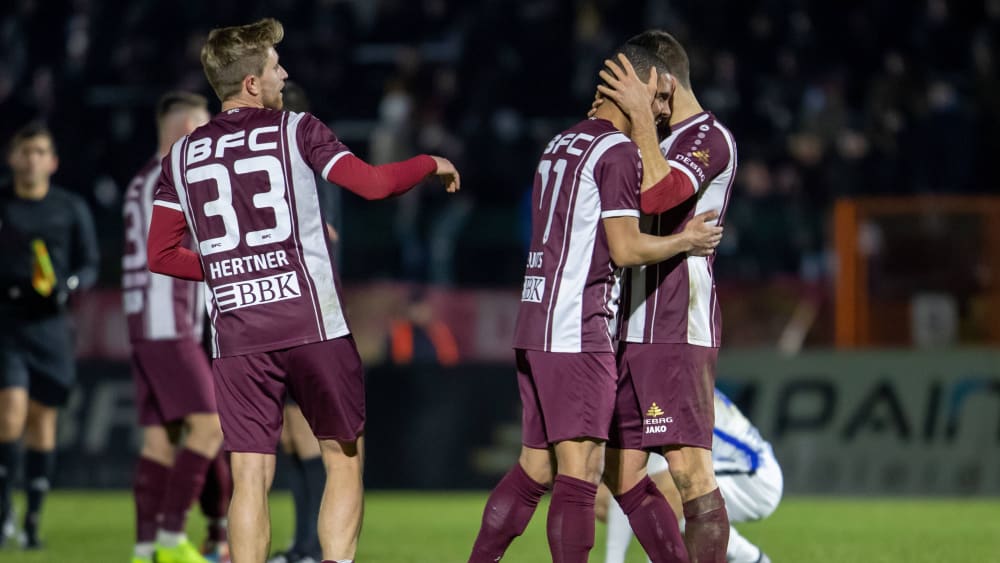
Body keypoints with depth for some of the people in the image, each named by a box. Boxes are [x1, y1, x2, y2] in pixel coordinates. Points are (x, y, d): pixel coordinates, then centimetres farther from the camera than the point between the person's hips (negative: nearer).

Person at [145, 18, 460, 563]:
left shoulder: (182, 154, 10)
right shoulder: (295, 130, 0)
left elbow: (161, 254, 11)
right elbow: (373, 183, -7)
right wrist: (433, 164, 11)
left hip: (235, 336, 3)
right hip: (312, 324, -3)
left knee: (250, 477, 2)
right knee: (344, 461, 10)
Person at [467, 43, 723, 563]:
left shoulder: (561, 144, 18)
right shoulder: (618, 150, -9)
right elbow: (626, 249, -14)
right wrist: (685, 240, 1)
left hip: (535, 325, 9)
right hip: (578, 331, -9)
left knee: (535, 469, 13)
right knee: (580, 472, -9)